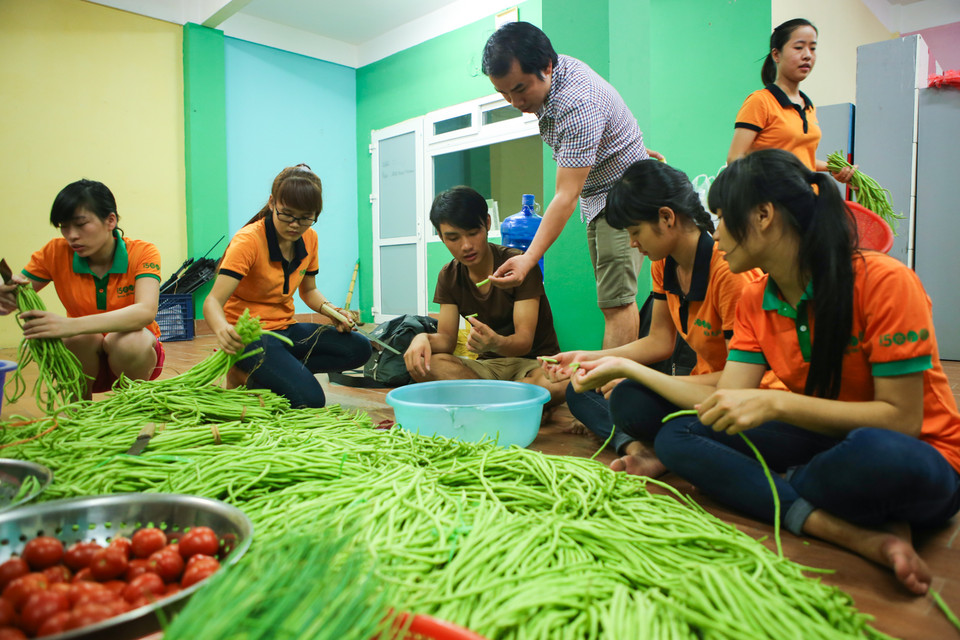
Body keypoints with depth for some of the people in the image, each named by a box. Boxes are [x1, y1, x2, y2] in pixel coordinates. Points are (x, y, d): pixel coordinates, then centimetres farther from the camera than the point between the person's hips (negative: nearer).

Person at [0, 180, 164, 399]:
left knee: (129, 339, -33)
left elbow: (146, 311, -33)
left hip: (134, 356, -2)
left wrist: (72, 325, -46)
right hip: (86, 356, 2)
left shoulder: (142, 253, -15)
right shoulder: (56, 253, -5)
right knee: (80, 338, -29)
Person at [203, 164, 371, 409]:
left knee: (359, 349, -10)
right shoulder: (249, 241, -18)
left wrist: (331, 311, -5)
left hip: (286, 328, 8)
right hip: (249, 335, -8)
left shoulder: (309, 238, 2)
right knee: (309, 399, -25)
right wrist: (223, 329, -49)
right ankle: (244, 375, 2)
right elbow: (213, 300, -26)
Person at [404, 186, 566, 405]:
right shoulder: (449, 276, 3)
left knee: (557, 385, -39)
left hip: (534, 361, -3)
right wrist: (424, 338, -27)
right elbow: (447, 339, -2)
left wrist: (496, 343, -42)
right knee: (422, 365, -24)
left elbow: (525, 341, -18)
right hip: (489, 365, 3)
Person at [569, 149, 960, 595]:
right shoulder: (754, 302, 1)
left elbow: (901, 418, -21)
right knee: (677, 435, -13)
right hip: (826, 442, 6)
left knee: (879, 454, -42)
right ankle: (864, 536, -21)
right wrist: (625, 367, -6)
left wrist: (775, 403, -31)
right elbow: (725, 403, -6)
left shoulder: (883, 282, -18)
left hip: (918, 462, -6)